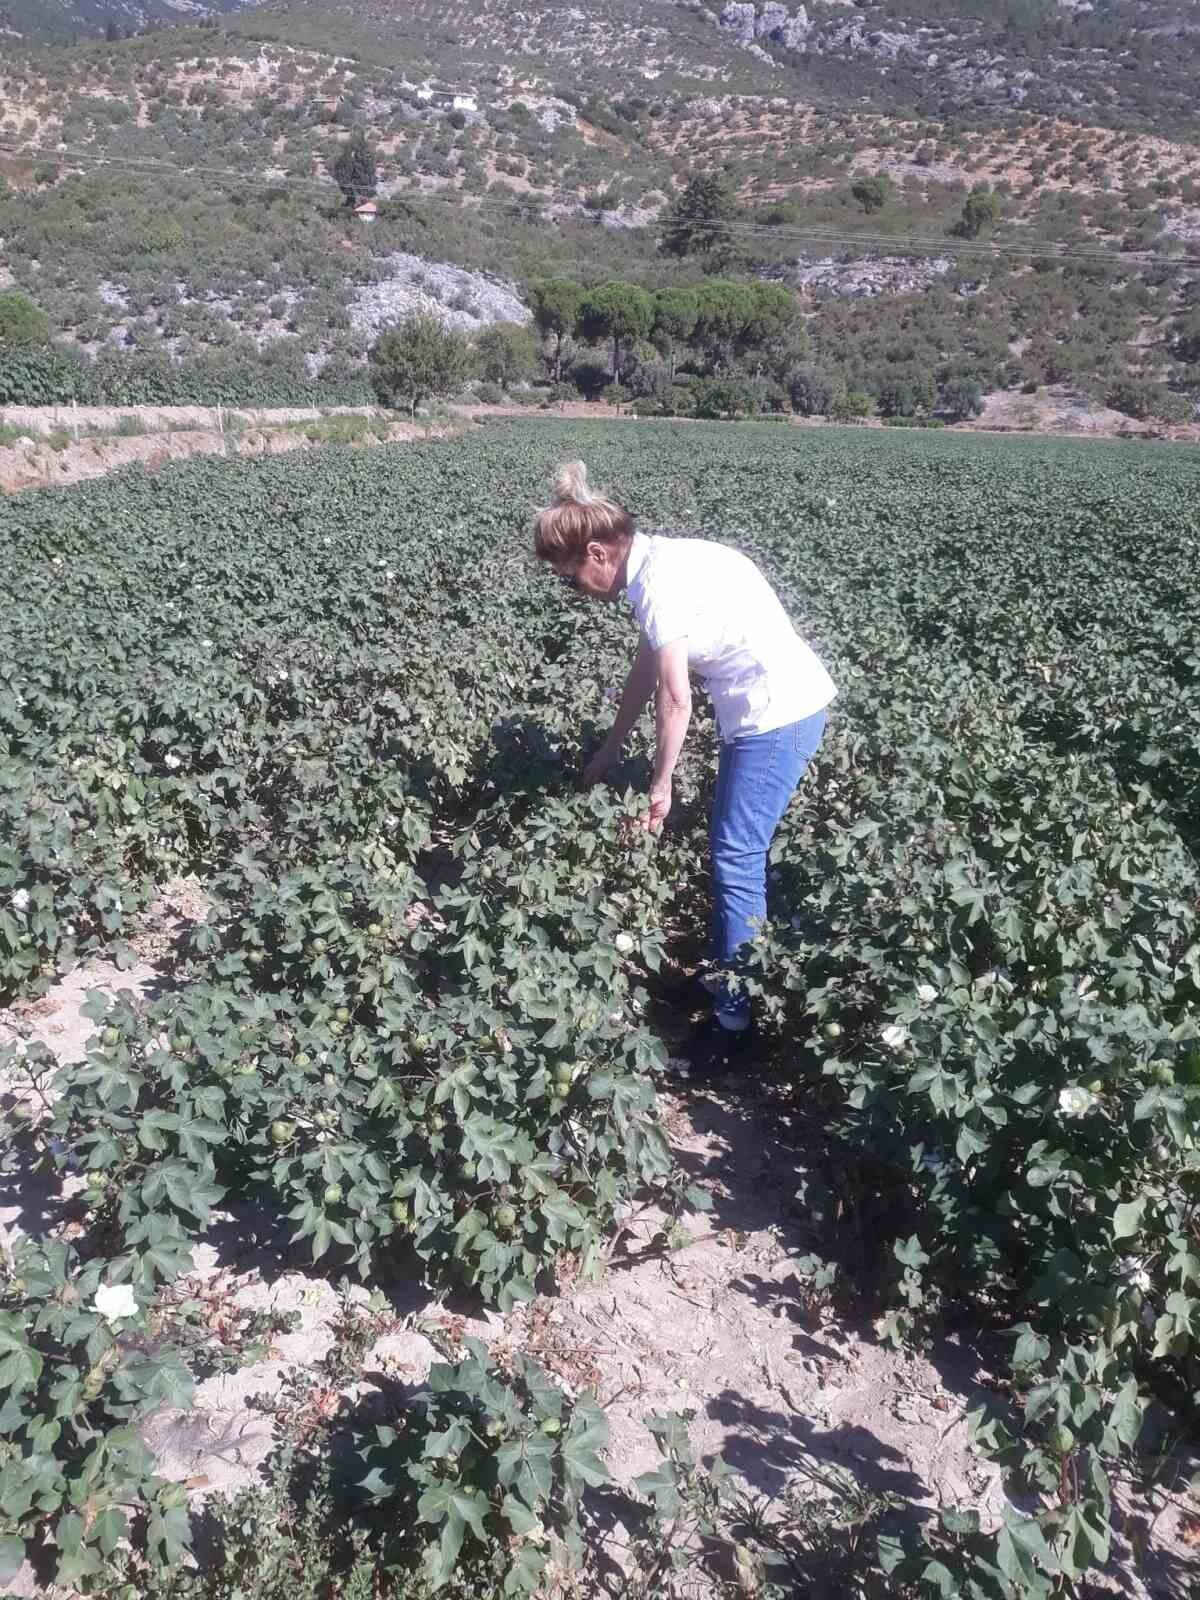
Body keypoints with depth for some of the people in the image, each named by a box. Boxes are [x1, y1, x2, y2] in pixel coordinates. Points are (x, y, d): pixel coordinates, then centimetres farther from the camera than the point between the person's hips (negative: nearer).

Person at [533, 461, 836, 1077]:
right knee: (732, 852, 18)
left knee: (736, 861, -4)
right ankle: (723, 974, 33)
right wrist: (608, 753, 26)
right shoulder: (659, 564, 9)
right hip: (767, 707, 10)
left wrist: (660, 785, -6)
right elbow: (645, 670, 18)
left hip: (780, 712, -10)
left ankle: (732, 1020, 6)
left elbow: (674, 699, -17)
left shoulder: (658, 579, -20)